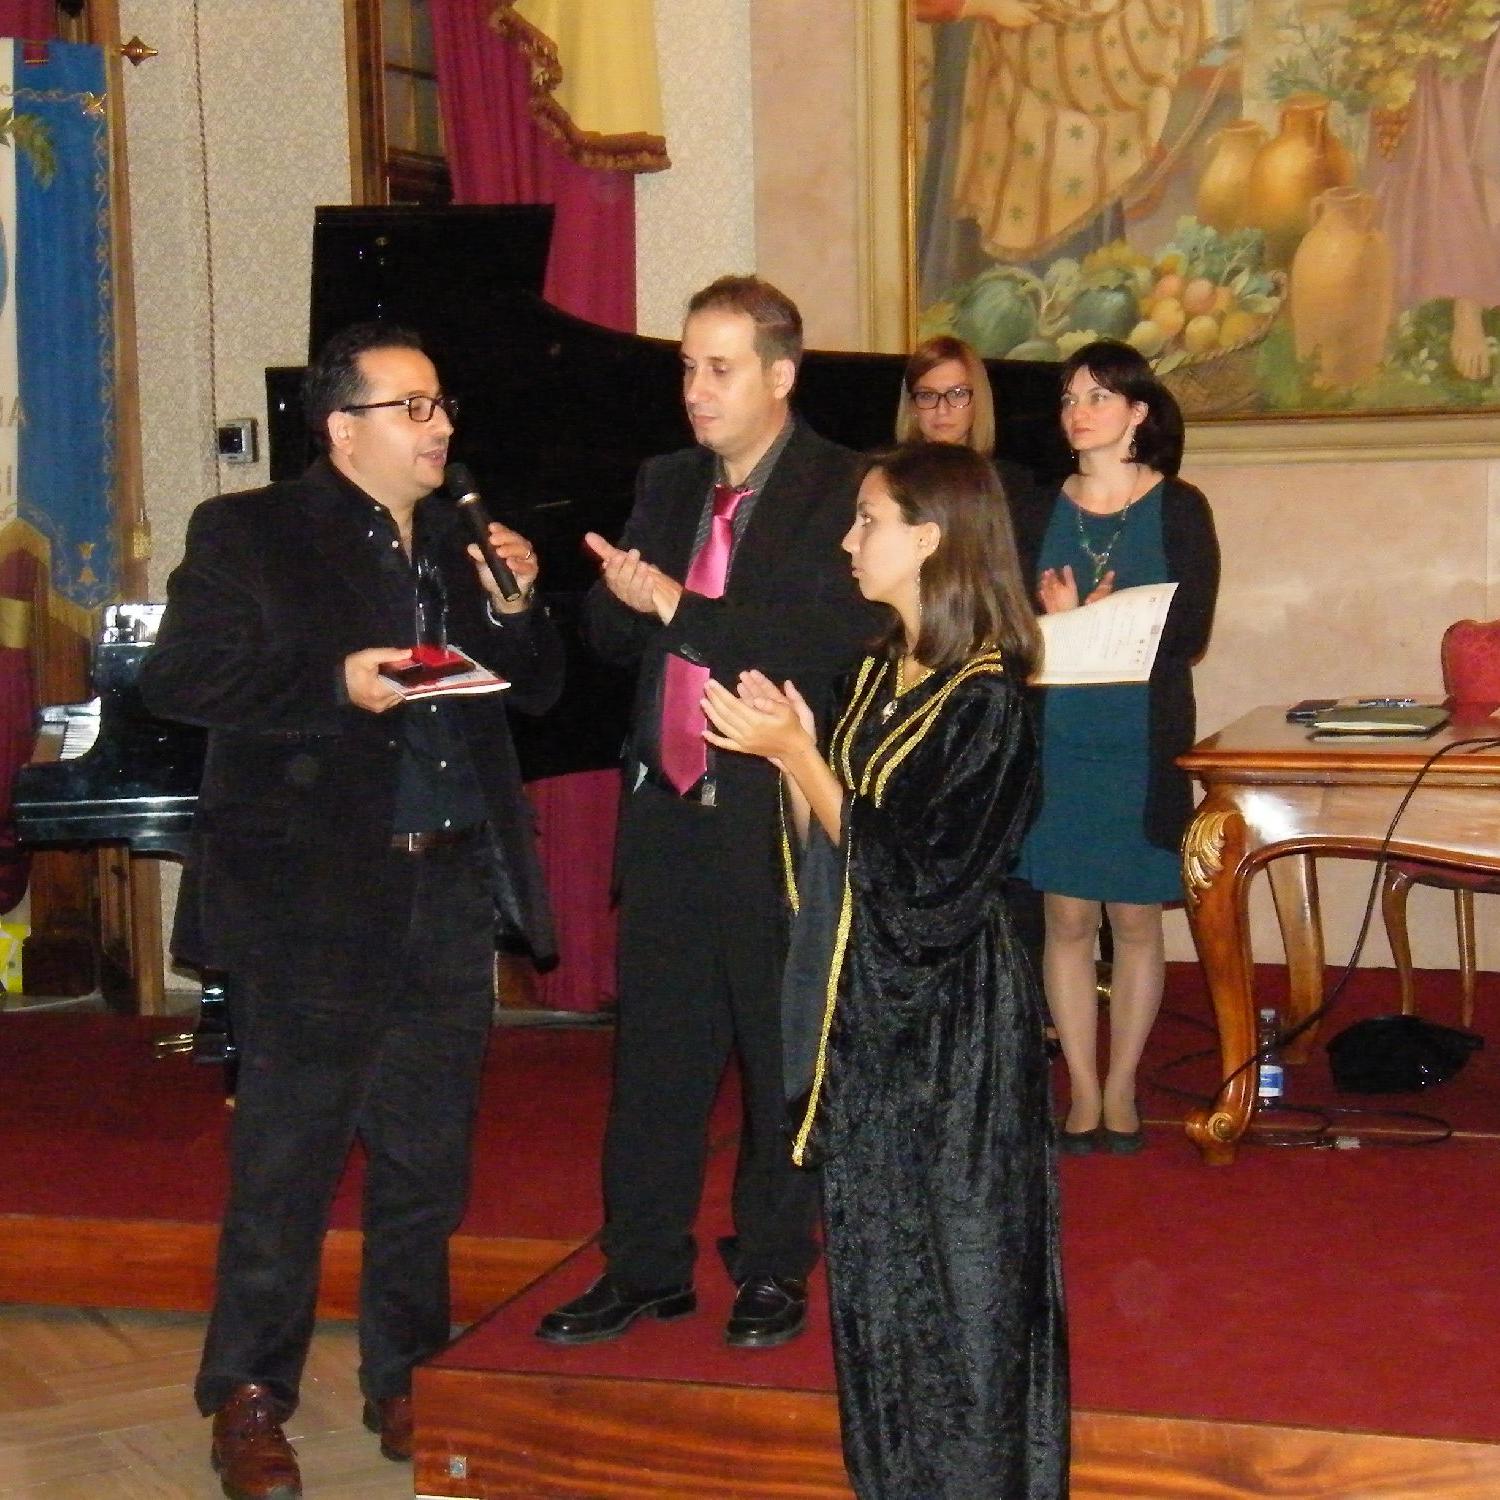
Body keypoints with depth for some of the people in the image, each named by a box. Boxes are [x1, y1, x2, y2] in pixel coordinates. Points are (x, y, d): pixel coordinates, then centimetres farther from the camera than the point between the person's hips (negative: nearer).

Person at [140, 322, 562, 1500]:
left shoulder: (464, 544, 15)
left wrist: (515, 606, -4)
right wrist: (334, 684, -18)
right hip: (313, 900, -5)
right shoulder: (247, 535, -1)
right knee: (286, 1159, 0)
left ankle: (404, 1380, 26)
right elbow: (176, 681, -10)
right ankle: (249, 1399, 13)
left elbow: (537, 693, 15)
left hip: (452, 890, 6)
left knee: (427, 1157, 12)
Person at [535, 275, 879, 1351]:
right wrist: (619, 597, -10)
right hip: (668, 807, 6)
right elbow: (613, 635, 13)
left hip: (778, 816, -6)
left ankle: (774, 1269, 22)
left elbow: (833, 646, -22)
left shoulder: (840, 492, -9)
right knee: (656, 1043, 11)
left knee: (783, 1049, 8)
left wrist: (680, 608, -21)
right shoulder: (666, 486, 13)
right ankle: (646, 1266, 23)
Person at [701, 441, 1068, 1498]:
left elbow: (908, 876, -19)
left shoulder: (986, 698, -16)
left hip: (952, 1015, -8)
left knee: (955, 1263, 4)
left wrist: (797, 754, -17)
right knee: (875, 1258, 16)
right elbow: (836, 855, 9)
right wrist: (787, 751, -4)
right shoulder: (878, 676, 8)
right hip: (869, 1002, 8)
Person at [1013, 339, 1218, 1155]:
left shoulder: (1179, 509, 0)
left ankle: (1121, 1090, 16)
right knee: (1067, 918, 2)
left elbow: (1190, 633, -8)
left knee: (1135, 920, 4)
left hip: (1144, 742, -2)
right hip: (1055, 740, 2)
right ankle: (1082, 1093, 12)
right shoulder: (1039, 512, 8)